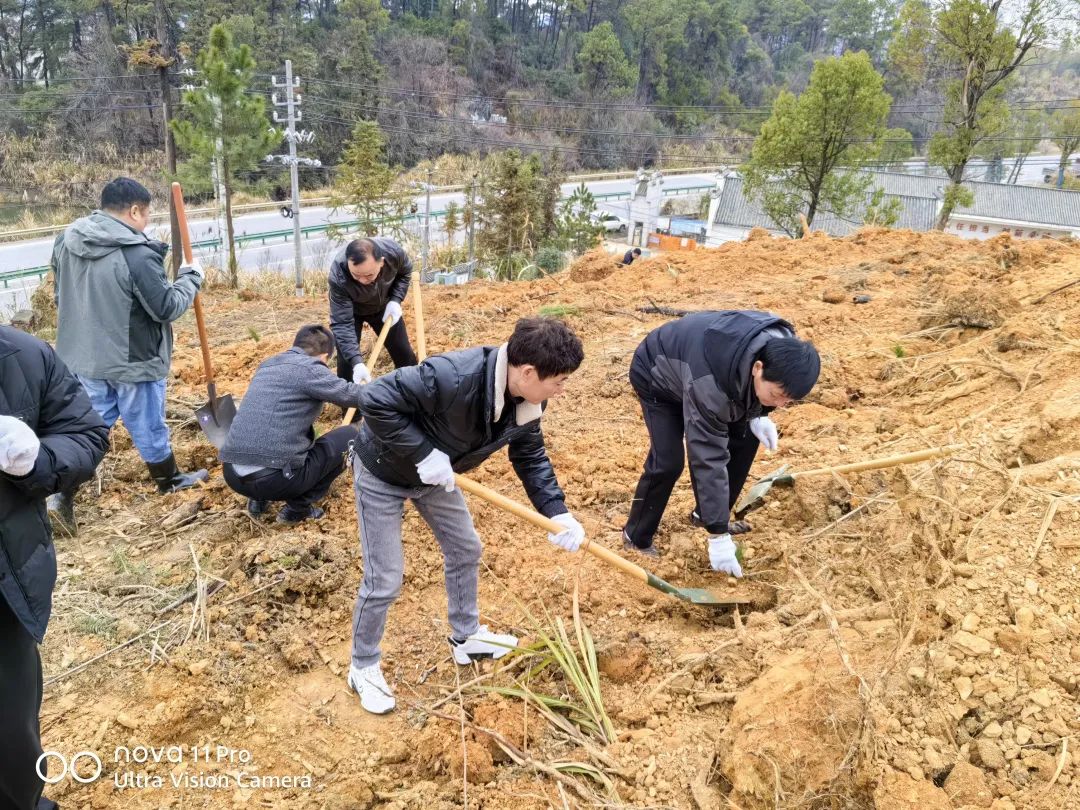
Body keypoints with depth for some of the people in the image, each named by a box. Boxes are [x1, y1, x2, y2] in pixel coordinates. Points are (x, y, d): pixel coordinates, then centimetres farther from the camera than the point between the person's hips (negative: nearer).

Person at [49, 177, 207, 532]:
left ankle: (62, 492, 11)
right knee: (148, 425, 12)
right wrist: (191, 278, -3)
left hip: (84, 356, 6)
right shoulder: (138, 255, -24)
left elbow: (62, 296, 13)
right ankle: (169, 481, 32)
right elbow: (166, 308, -17)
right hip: (132, 360, -6)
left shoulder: (66, 241, 1)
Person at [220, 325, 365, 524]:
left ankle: (258, 499, 20)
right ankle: (298, 507, 5)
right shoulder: (308, 368, -5)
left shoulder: (267, 365, 20)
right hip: (273, 478, -8)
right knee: (348, 436, 10)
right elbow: (350, 395, -4)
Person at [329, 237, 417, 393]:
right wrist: (356, 362, -51)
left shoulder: (393, 251, -36)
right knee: (347, 361, -10)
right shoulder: (338, 277, -43)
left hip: (384, 306, 3)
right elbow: (342, 324, -40)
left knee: (404, 354, 10)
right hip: (350, 311, -3)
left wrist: (395, 300, -23)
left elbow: (405, 272, -9)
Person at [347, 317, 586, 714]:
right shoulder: (454, 376, -41)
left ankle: (466, 637, 41)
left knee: (465, 550, 17)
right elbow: (375, 401, -38)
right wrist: (423, 453, -37)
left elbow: (531, 458, -2)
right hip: (383, 473, -7)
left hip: (434, 473, 8)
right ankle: (363, 668, 25)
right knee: (384, 579, 1)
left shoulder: (527, 402, -16)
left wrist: (558, 513, -12)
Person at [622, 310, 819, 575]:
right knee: (668, 461, -20)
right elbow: (709, 459, -41)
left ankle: (705, 514, 18)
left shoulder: (780, 351, -25)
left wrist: (756, 414, -16)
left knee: (745, 437, 0)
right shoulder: (709, 384, -46)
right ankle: (637, 538, 3)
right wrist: (718, 536, -36)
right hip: (657, 377, -7)